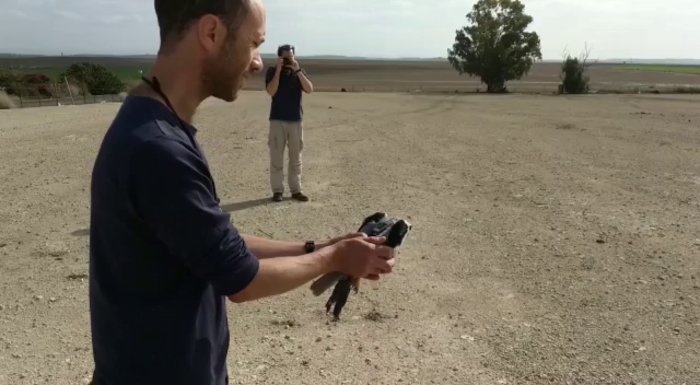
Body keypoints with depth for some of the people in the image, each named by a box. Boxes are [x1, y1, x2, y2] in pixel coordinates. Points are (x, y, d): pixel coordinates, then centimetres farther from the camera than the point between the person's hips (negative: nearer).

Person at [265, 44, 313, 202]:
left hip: (296, 121, 2)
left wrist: (297, 70, -15)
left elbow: (309, 89, -11)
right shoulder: (272, 71, -1)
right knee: (276, 157, -2)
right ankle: (277, 190, 3)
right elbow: (271, 92, -16)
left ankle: (296, 190, 12)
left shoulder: (299, 72, 6)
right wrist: (278, 70, -18)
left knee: (296, 158, 6)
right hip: (277, 120, -2)